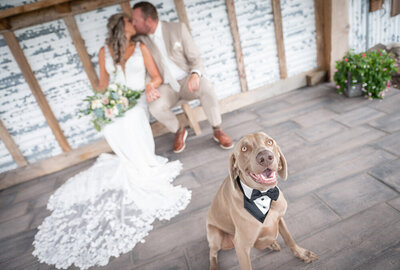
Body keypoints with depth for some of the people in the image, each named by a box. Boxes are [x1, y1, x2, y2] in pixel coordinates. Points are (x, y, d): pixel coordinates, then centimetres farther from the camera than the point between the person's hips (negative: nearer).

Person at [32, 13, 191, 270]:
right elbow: (103, 84, 17)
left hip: (135, 105, -1)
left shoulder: (141, 48, 12)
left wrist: (143, 88, -11)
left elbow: (157, 78, 7)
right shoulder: (105, 52, 15)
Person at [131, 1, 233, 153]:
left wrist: (195, 74, -28)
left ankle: (217, 131, -11)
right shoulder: (140, 40, 1)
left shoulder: (178, 29, -4)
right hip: (166, 87, 1)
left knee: (206, 88, -33)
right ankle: (179, 131, 0)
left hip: (187, 80, -1)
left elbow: (196, 58, -5)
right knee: (155, 107, -31)